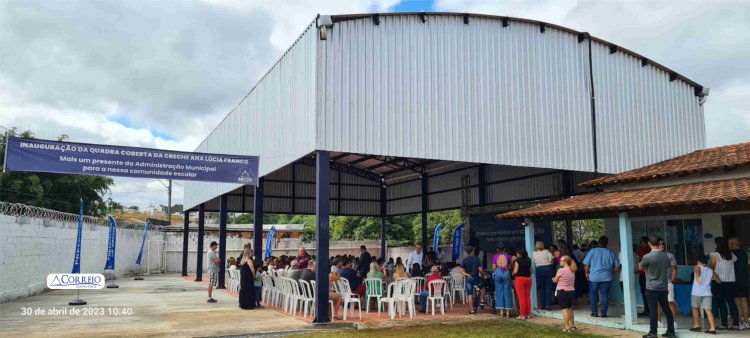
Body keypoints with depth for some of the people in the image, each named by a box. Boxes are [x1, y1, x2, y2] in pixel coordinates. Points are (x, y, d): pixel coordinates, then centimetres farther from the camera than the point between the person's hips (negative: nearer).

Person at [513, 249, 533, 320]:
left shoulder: (517, 260, -7)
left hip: (520, 279, -6)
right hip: (528, 278, 6)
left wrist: (513, 274, 6)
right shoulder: (528, 260, 10)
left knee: (521, 298, -2)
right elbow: (532, 271, 10)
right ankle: (528, 314, 13)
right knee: (528, 297, 10)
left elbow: (515, 271, -14)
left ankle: (523, 315, -1)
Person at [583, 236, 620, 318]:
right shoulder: (610, 253, -1)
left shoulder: (592, 251, -6)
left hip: (594, 276, -1)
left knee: (593, 294, 11)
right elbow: (617, 265, 4)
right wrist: (613, 273, 18)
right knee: (605, 295, 8)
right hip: (607, 277, 1)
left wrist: (587, 273, 9)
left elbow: (586, 263, -4)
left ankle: (594, 312, 11)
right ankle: (603, 313, 7)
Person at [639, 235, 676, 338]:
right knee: (666, 309, 13)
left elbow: (640, 267, 1)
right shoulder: (665, 256, 1)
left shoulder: (647, 257, -17)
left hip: (651, 288, -5)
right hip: (664, 287, 5)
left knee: (653, 310, -1)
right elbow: (669, 269, 14)